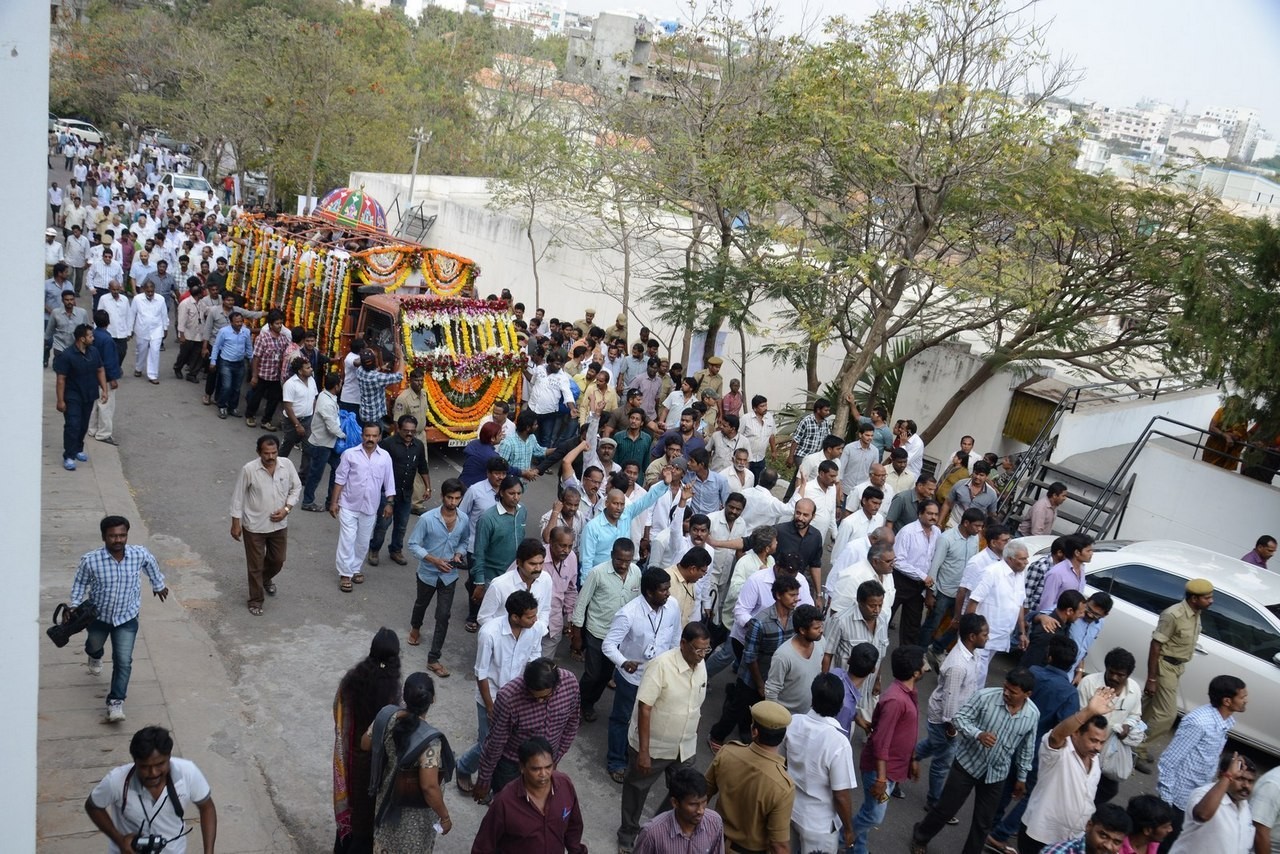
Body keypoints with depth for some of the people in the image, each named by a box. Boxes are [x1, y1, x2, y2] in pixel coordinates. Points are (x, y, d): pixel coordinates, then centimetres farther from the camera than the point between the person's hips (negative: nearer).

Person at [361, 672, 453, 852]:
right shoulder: (429, 740, -36)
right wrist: (444, 816, -16)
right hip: (415, 810, -5)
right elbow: (429, 787, -30)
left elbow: (365, 744, -1)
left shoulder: (387, 716, -19)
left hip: (388, 796, 5)